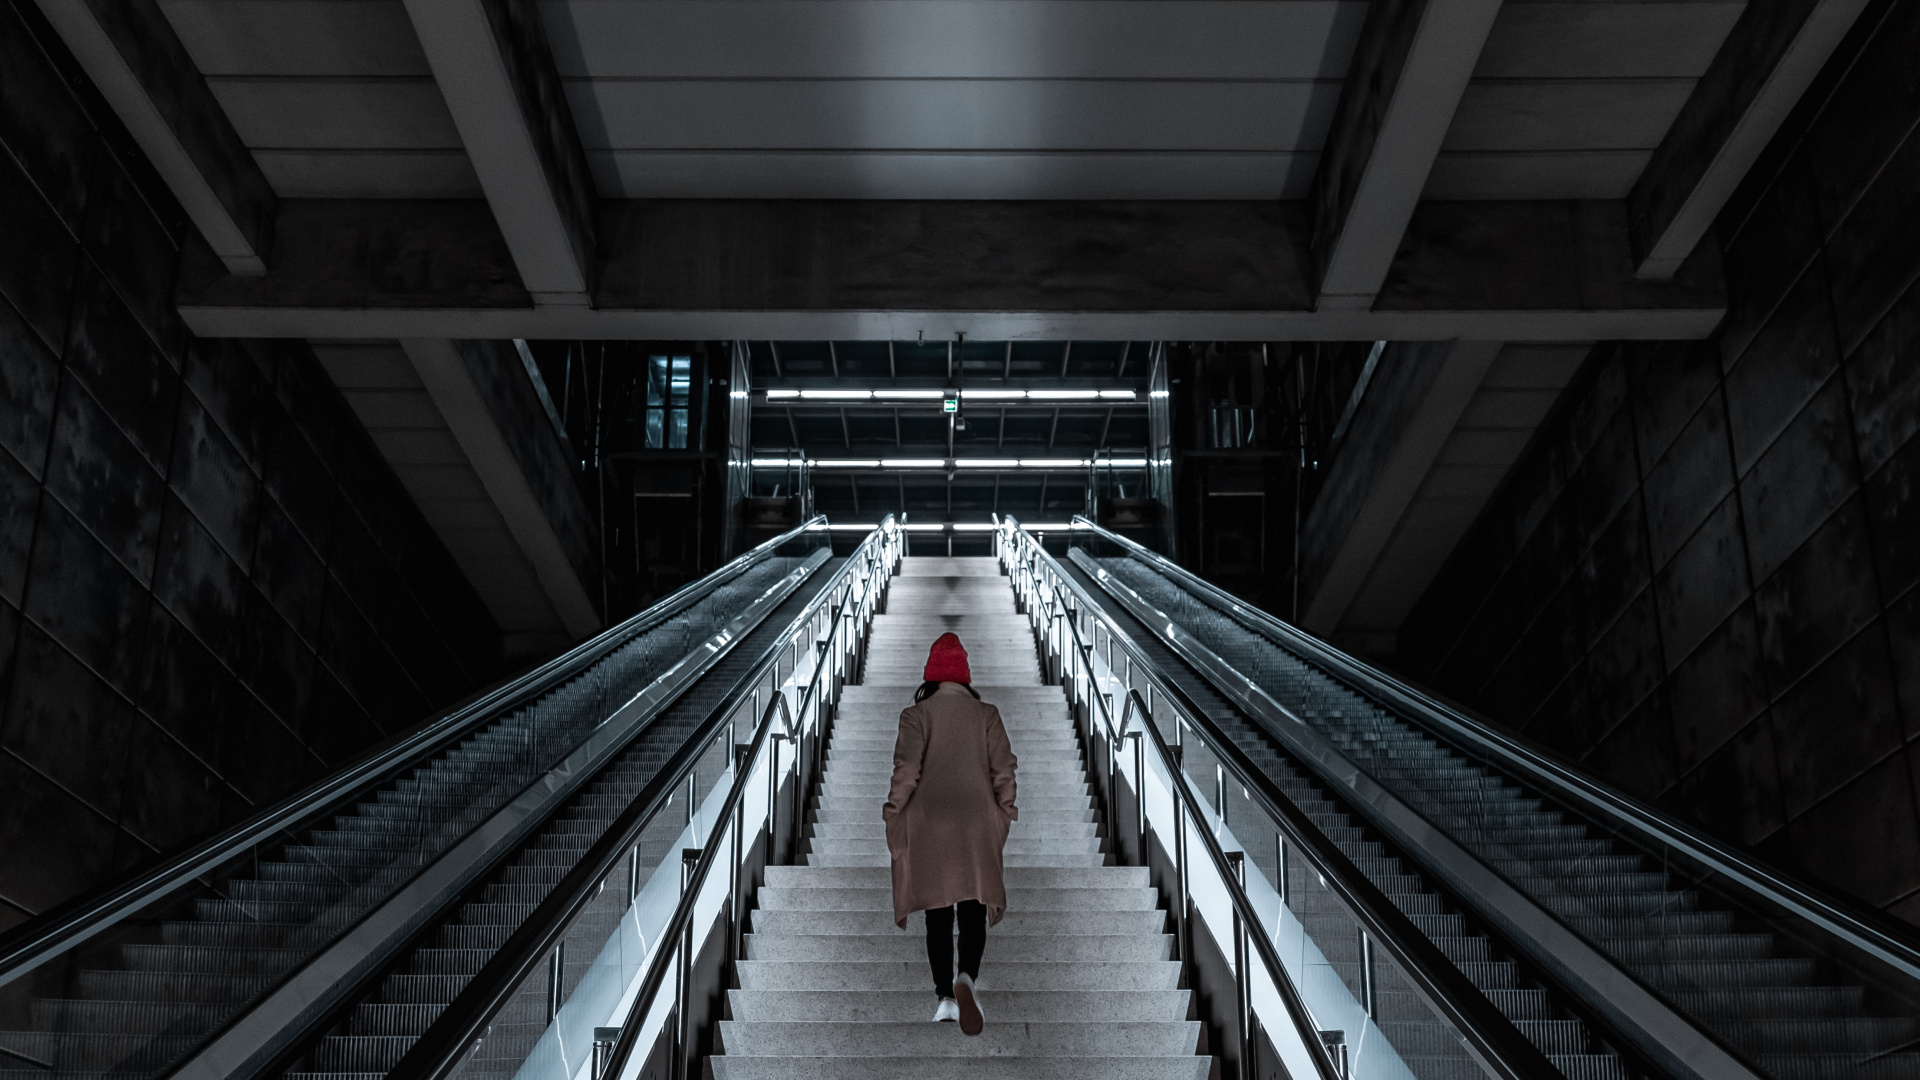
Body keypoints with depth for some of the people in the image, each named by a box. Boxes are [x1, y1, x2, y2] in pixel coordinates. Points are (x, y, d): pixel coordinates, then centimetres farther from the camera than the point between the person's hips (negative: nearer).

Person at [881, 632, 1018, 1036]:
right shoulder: (986, 714, 4)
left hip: (927, 825, 0)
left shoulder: (917, 714, -1)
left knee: (937, 914, 8)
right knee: (973, 909, 1)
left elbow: (906, 770, -8)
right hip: (976, 824, 1)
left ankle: (946, 996, 6)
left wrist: (893, 813, 0)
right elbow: (1003, 770, 1)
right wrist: (1005, 812, 11)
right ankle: (966, 978, -25)